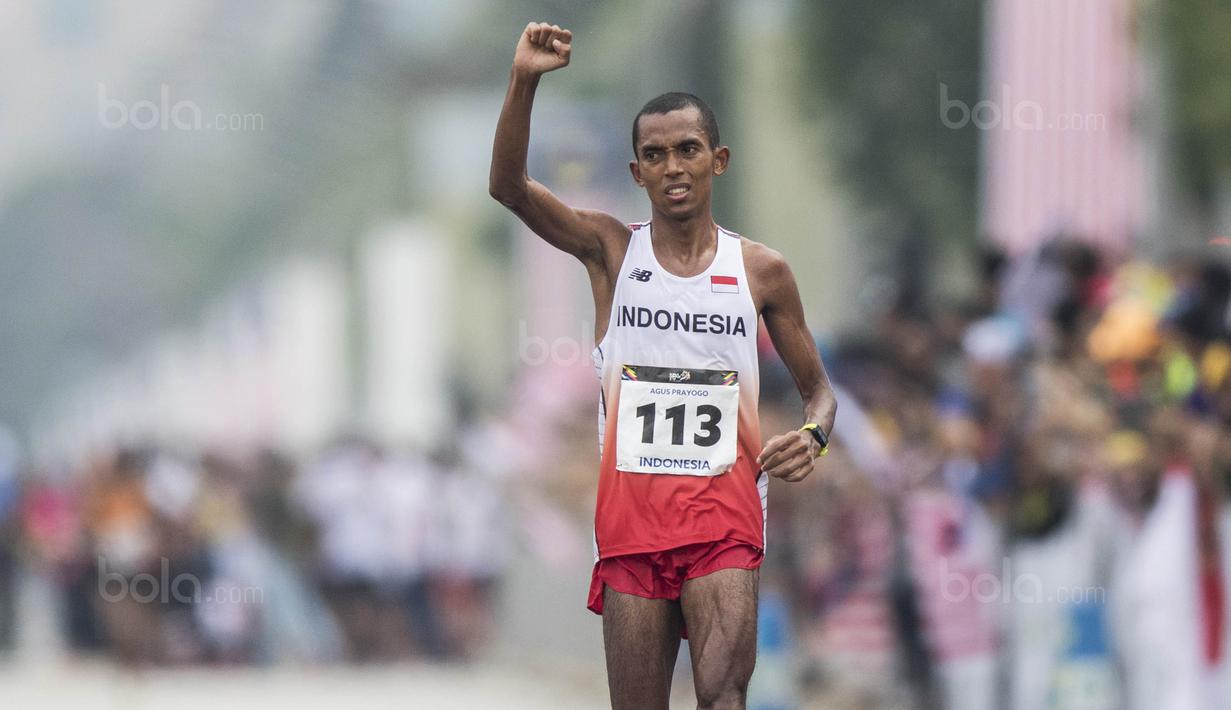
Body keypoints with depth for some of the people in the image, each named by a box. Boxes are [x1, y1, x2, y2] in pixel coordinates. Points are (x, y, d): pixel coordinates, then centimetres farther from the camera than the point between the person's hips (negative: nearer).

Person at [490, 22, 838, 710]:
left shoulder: (761, 270, 6)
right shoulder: (612, 248, 6)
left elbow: (817, 388, 15)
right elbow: (510, 186, -10)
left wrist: (813, 436, -8)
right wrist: (525, 83, -24)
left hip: (725, 513, -1)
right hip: (631, 510, 1)